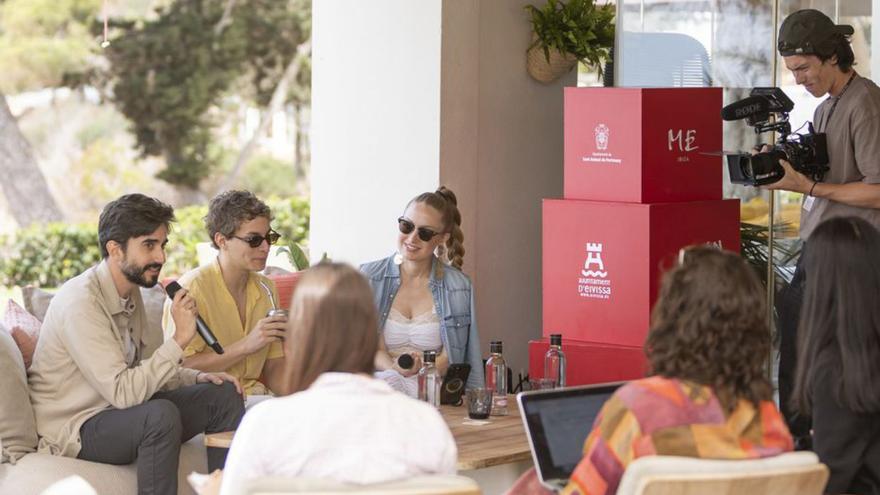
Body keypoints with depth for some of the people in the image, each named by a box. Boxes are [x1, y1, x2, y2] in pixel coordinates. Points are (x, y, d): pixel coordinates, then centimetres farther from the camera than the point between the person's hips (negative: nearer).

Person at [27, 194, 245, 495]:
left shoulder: (130, 292, 8)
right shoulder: (80, 302, -23)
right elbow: (123, 391, -29)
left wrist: (199, 378, 1)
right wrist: (180, 339, -26)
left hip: (120, 410, 9)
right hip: (73, 430, -9)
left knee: (224, 394, 1)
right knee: (161, 414, -35)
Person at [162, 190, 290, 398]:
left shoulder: (266, 289, 13)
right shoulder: (192, 288, -9)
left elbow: (273, 369, 13)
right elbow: (180, 369, -15)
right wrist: (246, 345, -19)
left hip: (253, 398, 7)